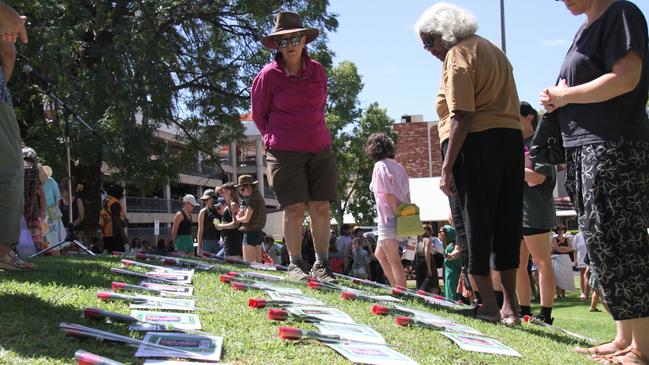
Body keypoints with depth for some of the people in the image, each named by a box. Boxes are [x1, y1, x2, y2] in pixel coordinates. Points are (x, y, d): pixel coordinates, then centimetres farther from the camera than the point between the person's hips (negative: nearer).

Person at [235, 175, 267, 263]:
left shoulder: (252, 199, -13)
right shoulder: (259, 197, 16)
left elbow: (246, 218, -17)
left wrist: (237, 218, 3)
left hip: (251, 232, -10)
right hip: (258, 232, 10)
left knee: (248, 263, -11)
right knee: (258, 262, 8)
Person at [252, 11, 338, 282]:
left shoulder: (318, 71, 7)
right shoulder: (268, 75, -4)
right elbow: (259, 114, 8)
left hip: (319, 150, 4)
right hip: (285, 152, -3)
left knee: (321, 207, 0)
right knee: (295, 208, -5)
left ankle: (322, 264, 7)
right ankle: (295, 264, 6)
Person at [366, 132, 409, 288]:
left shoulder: (380, 166, -8)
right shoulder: (398, 166, 16)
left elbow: (388, 194, -16)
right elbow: (407, 194, 13)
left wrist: (398, 215, -15)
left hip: (389, 217, -8)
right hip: (401, 216, 8)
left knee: (394, 260, -5)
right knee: (380, 254, 20)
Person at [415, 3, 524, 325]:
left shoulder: (457, 56, -6)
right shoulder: (490, 48, 22)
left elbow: (461, 117, -16)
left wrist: (447, 167, -18)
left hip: (476, 143, -9)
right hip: (511, 139, 9)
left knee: (472, 225, -2)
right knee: (507, 224, 11)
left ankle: (489, 306, 0)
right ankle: (510, 305, 14)